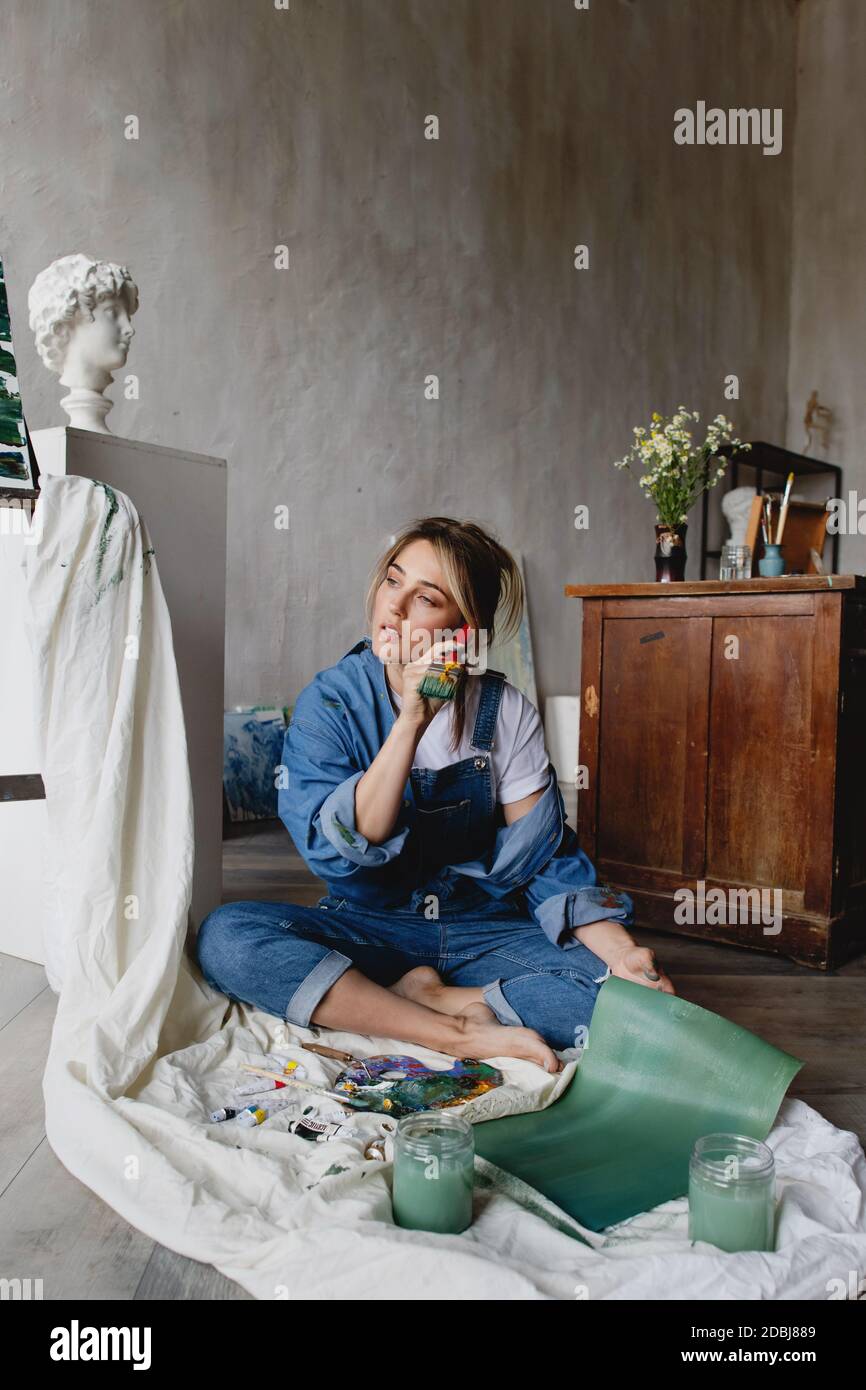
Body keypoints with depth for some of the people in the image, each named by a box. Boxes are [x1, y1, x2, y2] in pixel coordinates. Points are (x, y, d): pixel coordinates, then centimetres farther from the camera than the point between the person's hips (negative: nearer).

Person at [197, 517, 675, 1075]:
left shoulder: (505, 710, -5)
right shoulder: (330, 701, -8)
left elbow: (544, 856, -4)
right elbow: (337, 851, -21)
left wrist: (621, 951, -22)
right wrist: (413, 718, -30)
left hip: (485, 929, 1)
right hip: (368, 925, 0)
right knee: (224, 934, -30)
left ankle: (431, 998, -13)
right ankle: (456, 1035, -25)